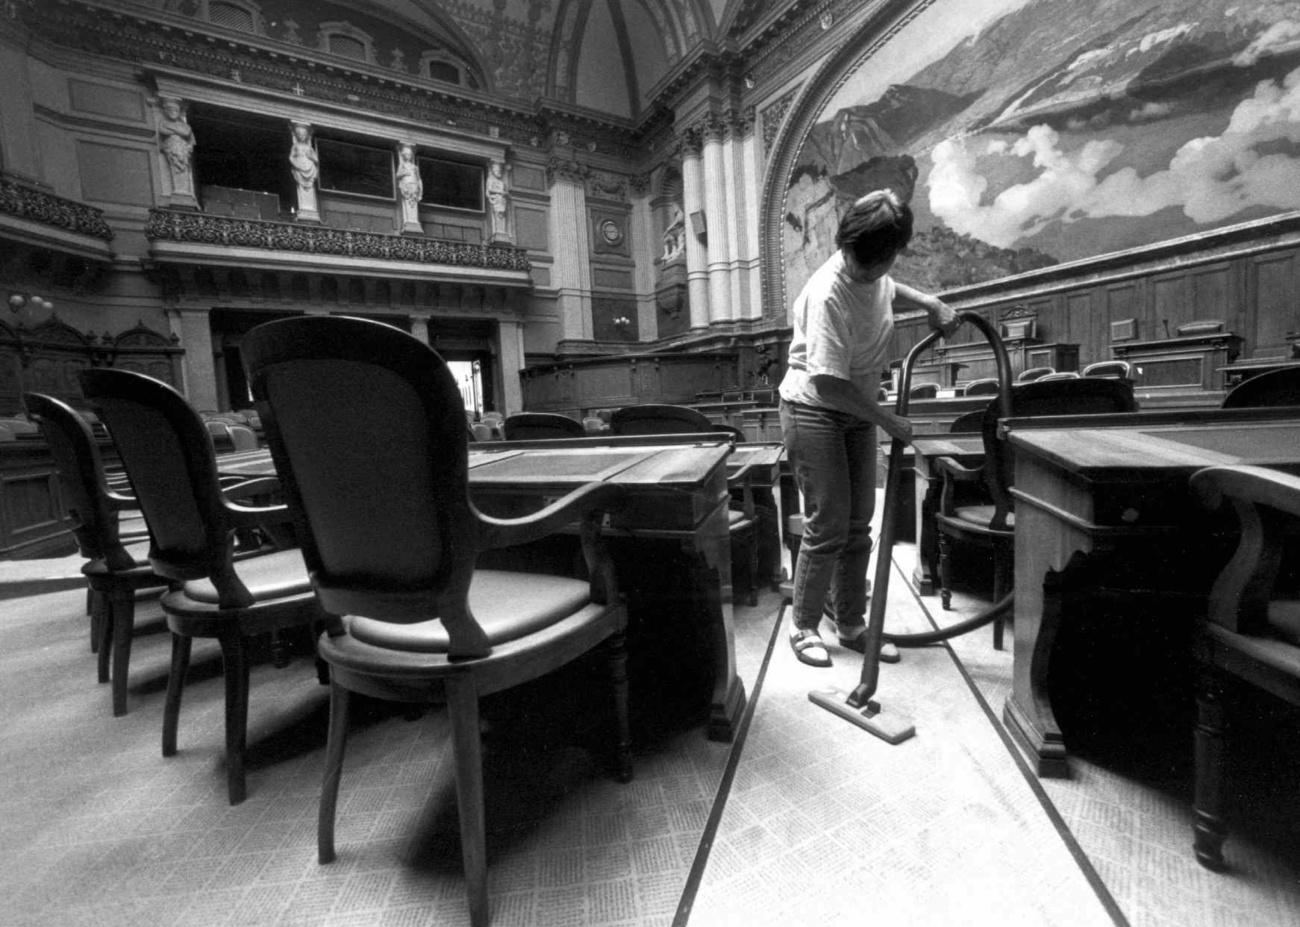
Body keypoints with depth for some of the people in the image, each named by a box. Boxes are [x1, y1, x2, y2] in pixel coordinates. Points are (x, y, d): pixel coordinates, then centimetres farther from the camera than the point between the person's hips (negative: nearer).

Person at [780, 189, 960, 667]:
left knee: (858, 524, 9)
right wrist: (889, 421, -19)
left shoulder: (873, 272, -1)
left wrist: (931, 303, 8)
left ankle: (851, 624, 23)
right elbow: (829, 384, -28)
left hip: (857, 411, 8)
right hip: (813, 412, -8)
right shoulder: (828, 294, -25)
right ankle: (804, 627, 11)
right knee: (828, 525, -8)